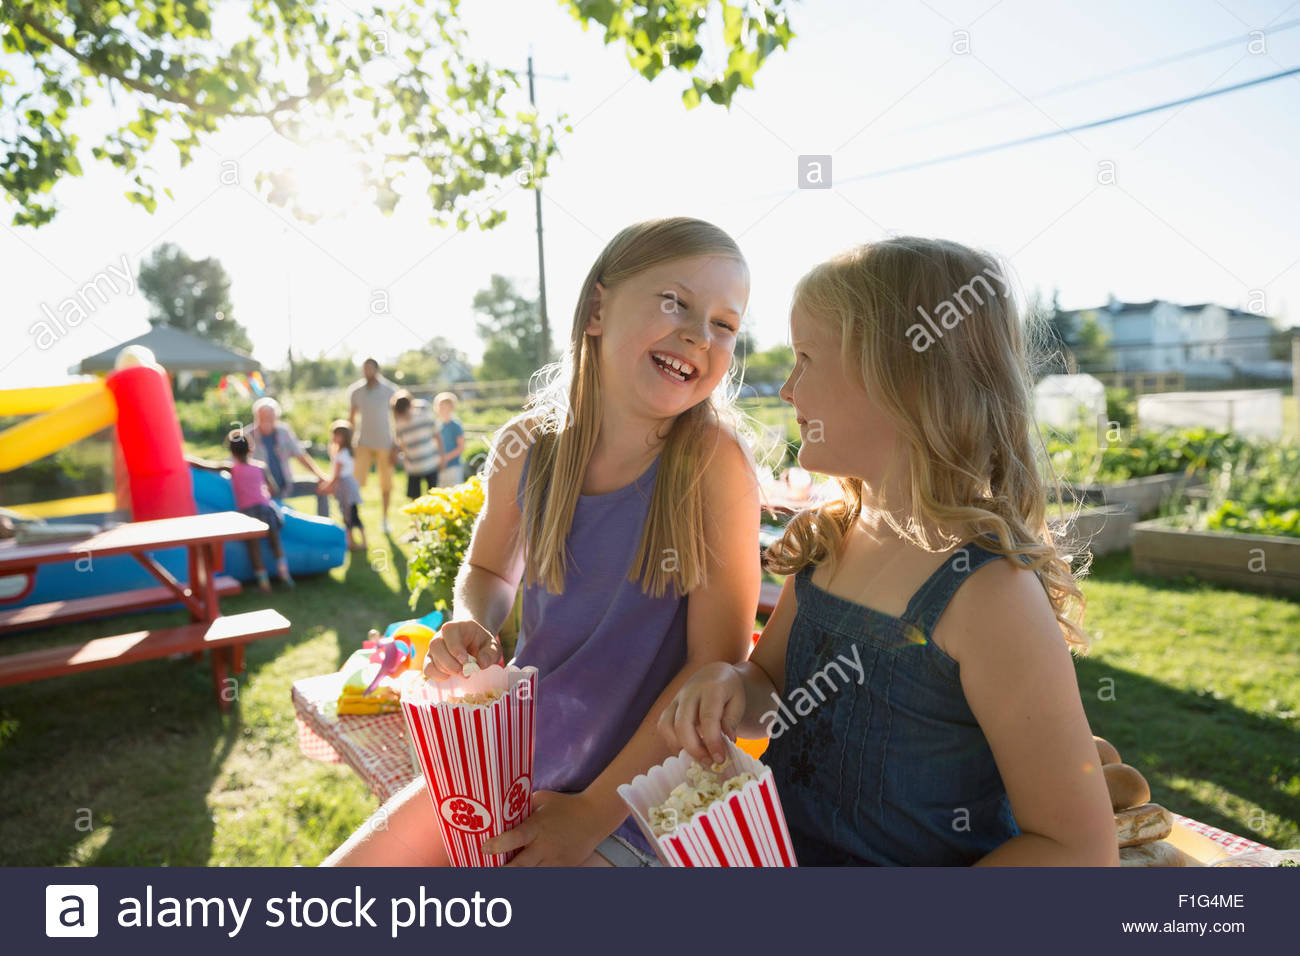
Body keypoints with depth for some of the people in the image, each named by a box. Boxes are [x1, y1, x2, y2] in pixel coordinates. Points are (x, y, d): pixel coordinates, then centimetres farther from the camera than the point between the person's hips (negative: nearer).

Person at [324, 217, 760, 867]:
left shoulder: (713, 459, -19)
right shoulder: (526, 448, -7)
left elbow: (716, 661, -18)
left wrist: (591, 813, -16)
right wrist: (469, 628, -11)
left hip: (637, 804, -4)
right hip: (510, 763, 5)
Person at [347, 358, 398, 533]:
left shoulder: (389, 391, -2)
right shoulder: (355, 391, 3)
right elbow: (352, 418, 12)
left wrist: (395, 448, -3)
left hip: (385, 444, 0)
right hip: (364, 444, 1)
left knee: (386, 484, 6)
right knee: (357, 482, -10)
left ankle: (384, 519, 21)